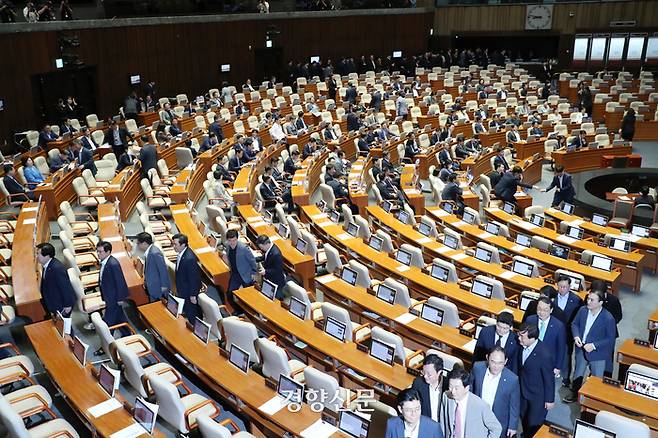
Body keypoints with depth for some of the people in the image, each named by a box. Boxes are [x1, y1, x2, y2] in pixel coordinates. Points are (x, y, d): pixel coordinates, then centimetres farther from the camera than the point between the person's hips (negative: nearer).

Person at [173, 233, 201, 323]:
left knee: (191, 315, 9)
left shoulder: (189, 258, -34)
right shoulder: (181, 253, -5)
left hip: (189, 292, -9)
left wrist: (193, 295, -17)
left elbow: (193, 278, -26)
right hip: (182, 290, 9)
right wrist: (178, 289, 19)